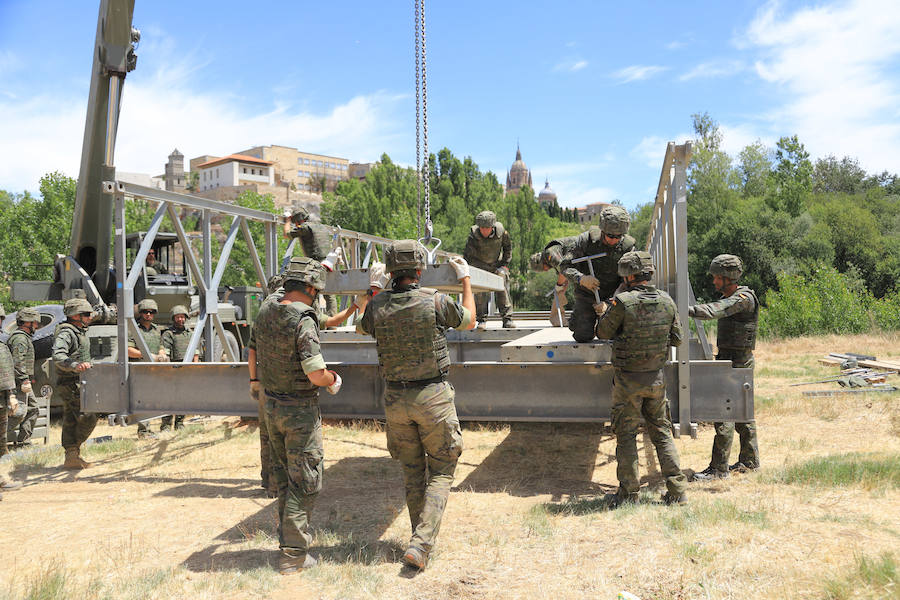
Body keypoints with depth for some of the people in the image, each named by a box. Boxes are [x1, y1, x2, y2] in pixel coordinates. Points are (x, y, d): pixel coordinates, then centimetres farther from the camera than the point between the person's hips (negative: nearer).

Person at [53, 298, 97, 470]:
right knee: (88, 417, -12)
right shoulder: (66, 333, -16)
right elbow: (58, 357, -32)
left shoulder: (79, 332, 16)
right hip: (71, 385, -10)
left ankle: (71, 458, 15)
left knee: (70, 420, 11)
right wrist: (75, 365, -47)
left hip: (78, 384, 10)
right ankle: (73, 451, -2)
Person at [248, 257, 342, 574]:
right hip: (300, 410, -8)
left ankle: (291, 535, 34)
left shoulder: (266, 309, 2)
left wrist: (255, 381, 35)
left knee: (284, 477, 21)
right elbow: (316, 374, -28)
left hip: (271, 405, 8)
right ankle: (293, 554, 8)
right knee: (305, 482, 3)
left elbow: (253, 349, 18)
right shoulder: (303, 321, -23)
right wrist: (333, 379, -5)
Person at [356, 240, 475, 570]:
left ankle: (422, 540, 28)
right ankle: (420, 545, -3)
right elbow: (469, 321, 8)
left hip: (395, 399, 3)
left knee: (413, 472, 18)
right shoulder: (435, 301, -13)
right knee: (441, 471, 9)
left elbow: (361, 327, 20)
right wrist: (465, 279, 19)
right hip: (433, 397, -3)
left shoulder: (376, 306, -4)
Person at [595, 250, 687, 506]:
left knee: (626, 435, 6)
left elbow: (604, 333, -4)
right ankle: (676, 490, 16)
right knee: (661, 432, 15)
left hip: (628, 380, -5)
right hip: (657, 379, 5)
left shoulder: (622, 302, -17)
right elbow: (677, 339, 8)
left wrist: (604, 313, 15)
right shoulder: (667, 301, -1)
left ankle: (628, 493, 11)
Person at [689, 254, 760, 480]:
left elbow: (713, 311, -33)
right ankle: (749, 461, 28)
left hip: (736, 363, -10)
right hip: (728, 360, 10)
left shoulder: (744, 299, -18)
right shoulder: (729, 298, 13)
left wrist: (685, 309, -42)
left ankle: (719, 468, -5)